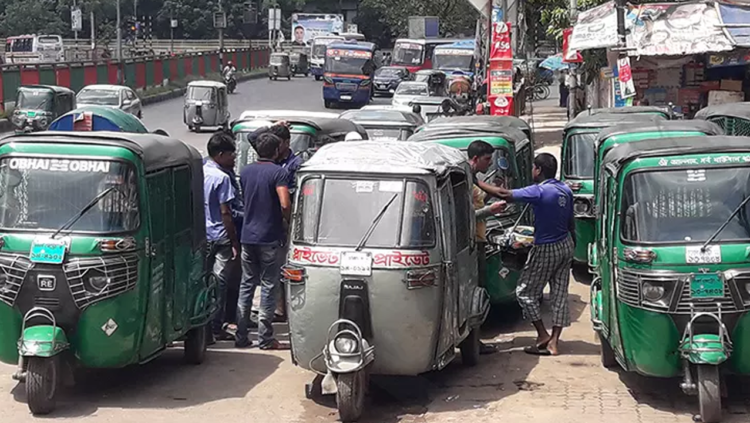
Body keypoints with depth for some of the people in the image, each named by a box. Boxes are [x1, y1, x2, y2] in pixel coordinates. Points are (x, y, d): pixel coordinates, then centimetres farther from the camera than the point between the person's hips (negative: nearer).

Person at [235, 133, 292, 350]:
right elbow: (285, 204, -21)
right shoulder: (278, 173, -11)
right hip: (270, 237, -5)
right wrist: (288, 220, -3)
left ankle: (241, 336, 11)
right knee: (269, 287, 1)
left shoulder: (245, 172, 8)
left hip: (247, 236, 5)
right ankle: (265, 338, 2)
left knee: (246, 285, 12)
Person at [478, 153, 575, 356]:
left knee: (525, 292, 6)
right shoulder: (565, 190, 5)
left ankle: (543, 335, 5)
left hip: (546, 249, -8)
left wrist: (477, 183, -16)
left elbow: (504, 194, -24)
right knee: (560, 294, 7)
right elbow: (571, 223, 12)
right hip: (566, 246, 8)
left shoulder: (539, 191, -20)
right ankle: (554, 341, 8)